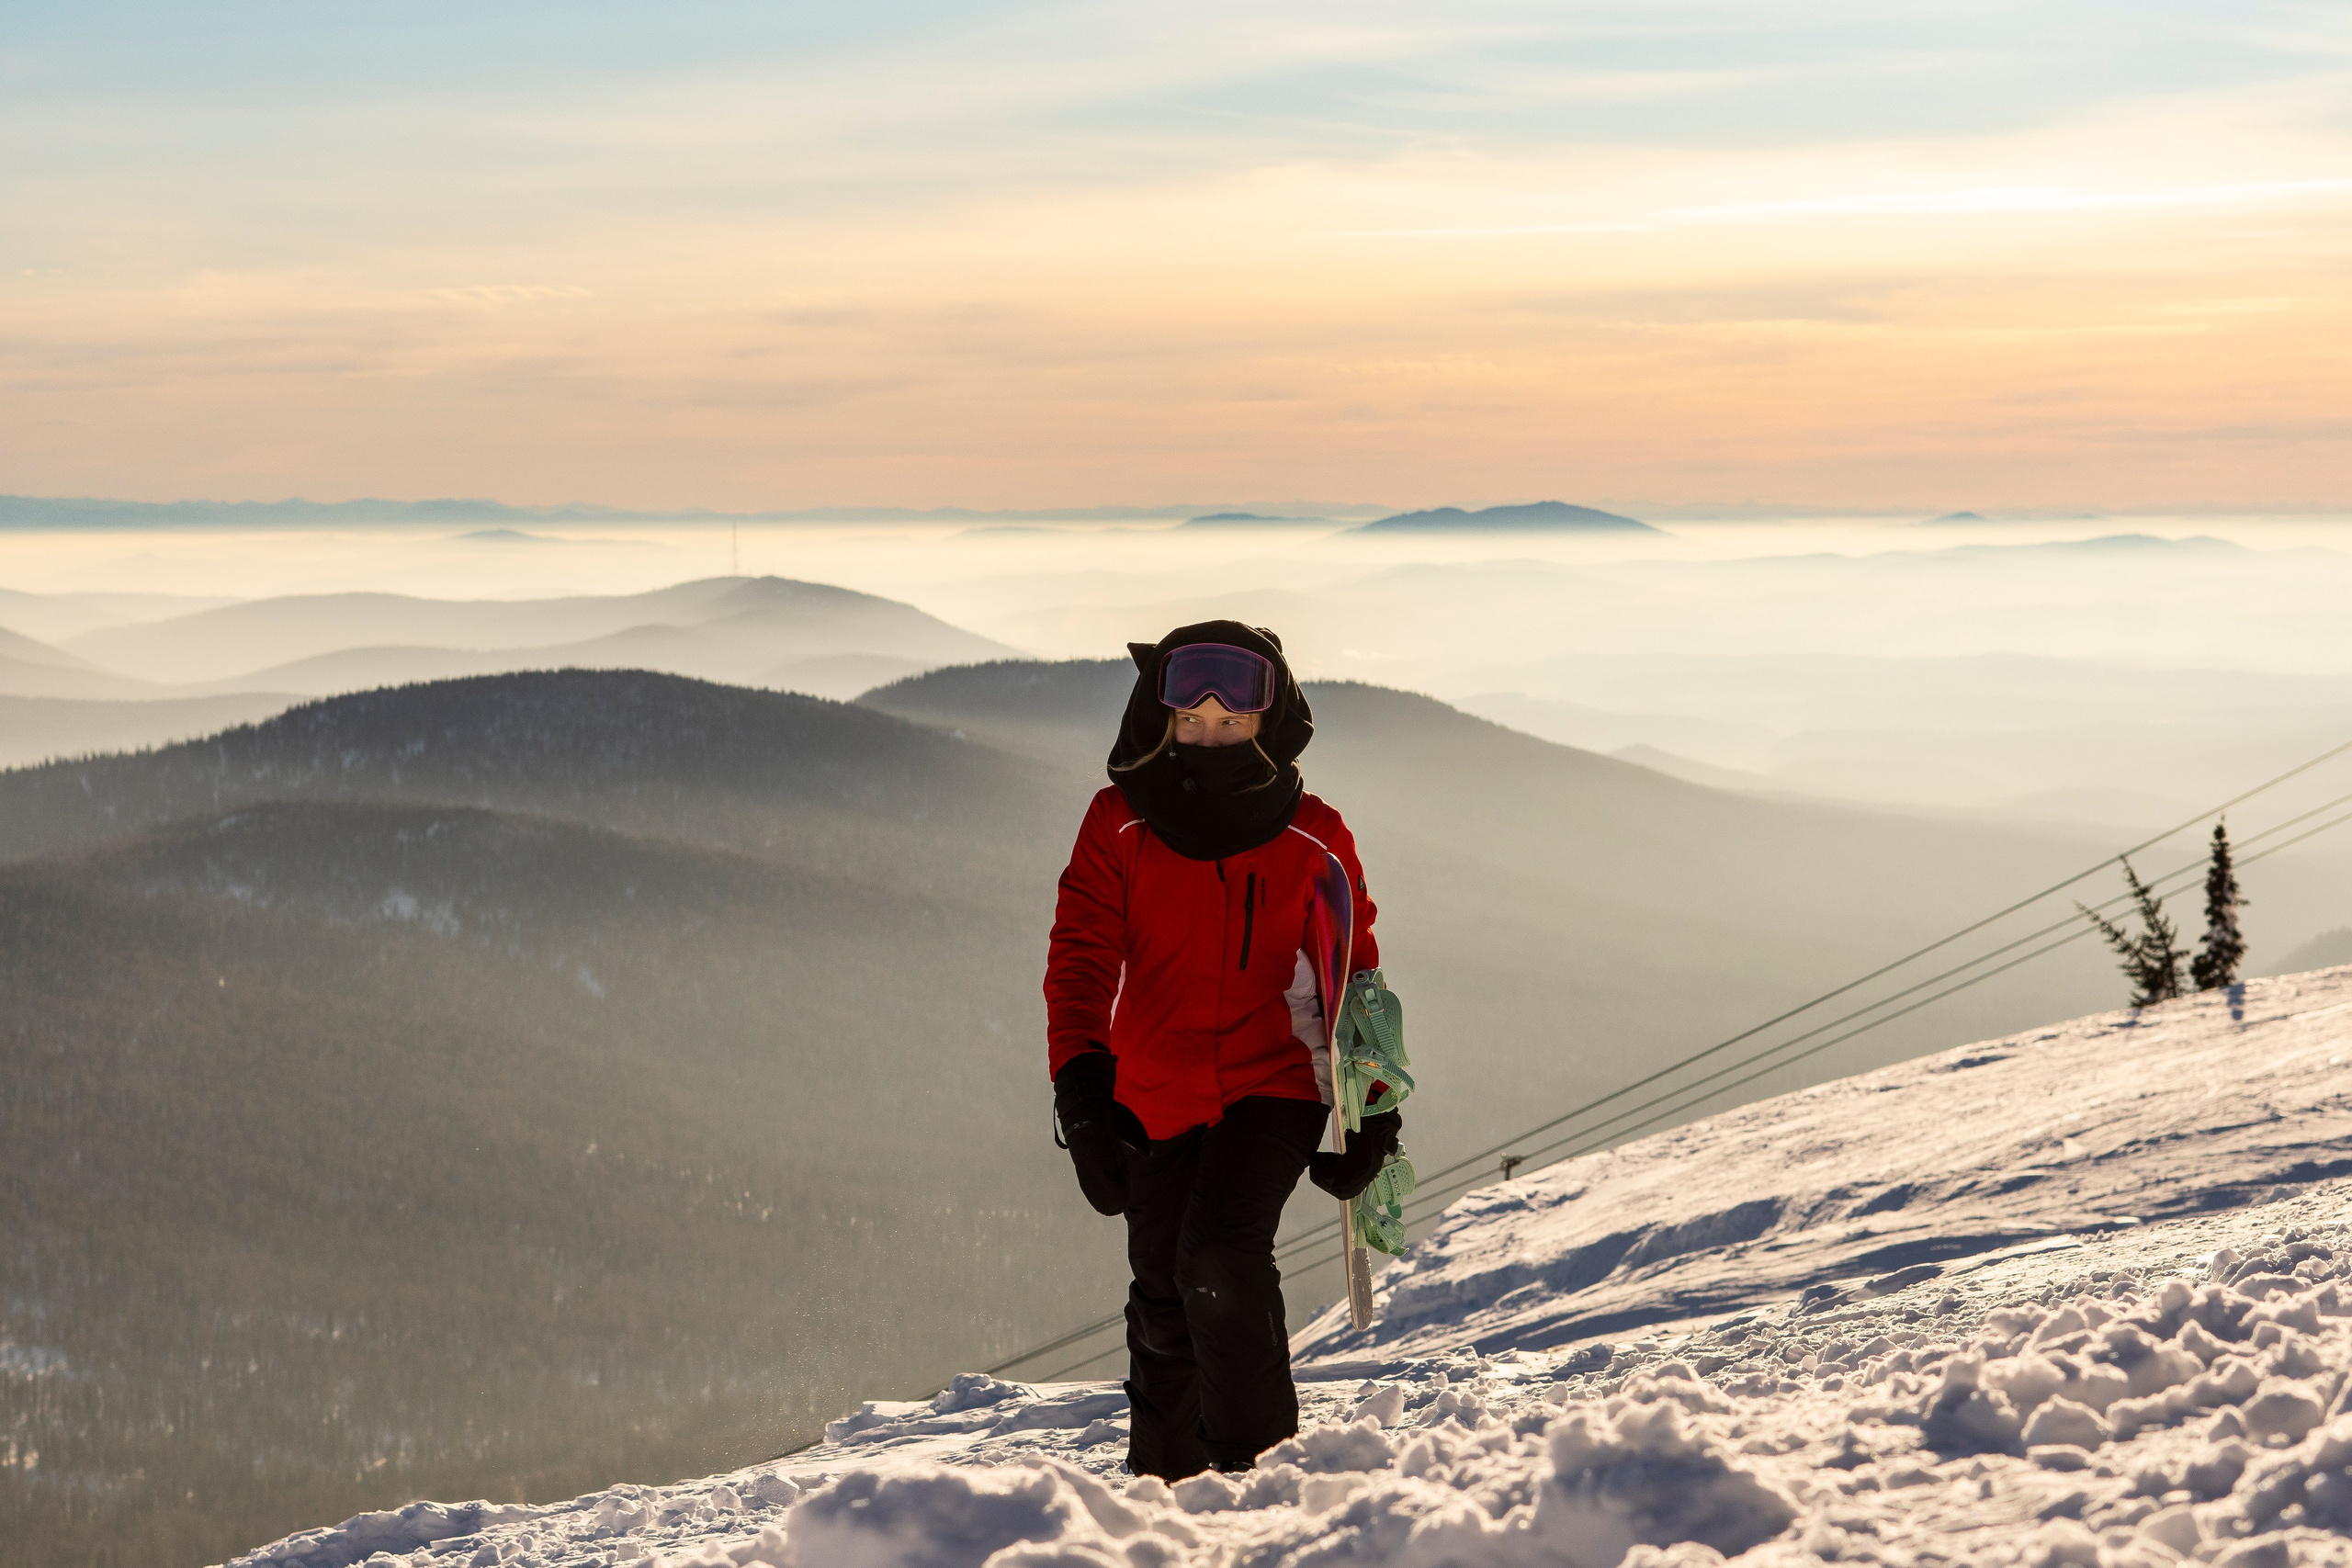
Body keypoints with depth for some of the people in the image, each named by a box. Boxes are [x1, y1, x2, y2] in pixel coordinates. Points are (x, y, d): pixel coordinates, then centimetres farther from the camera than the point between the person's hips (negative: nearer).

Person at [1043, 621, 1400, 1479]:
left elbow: (1352, 980, 9)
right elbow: (1081, 960, -8)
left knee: (1221, 1261, -23)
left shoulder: (1314, 839, 0)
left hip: (1276, 1086, -2)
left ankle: (1261, 1459, -10)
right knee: (1164, 1305, 11)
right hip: (1157, 1100, 2)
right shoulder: (1119, 826, -2)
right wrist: (1081, 1084, -22)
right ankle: (1164, 1478, 30)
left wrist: (1370, 1110, 5)